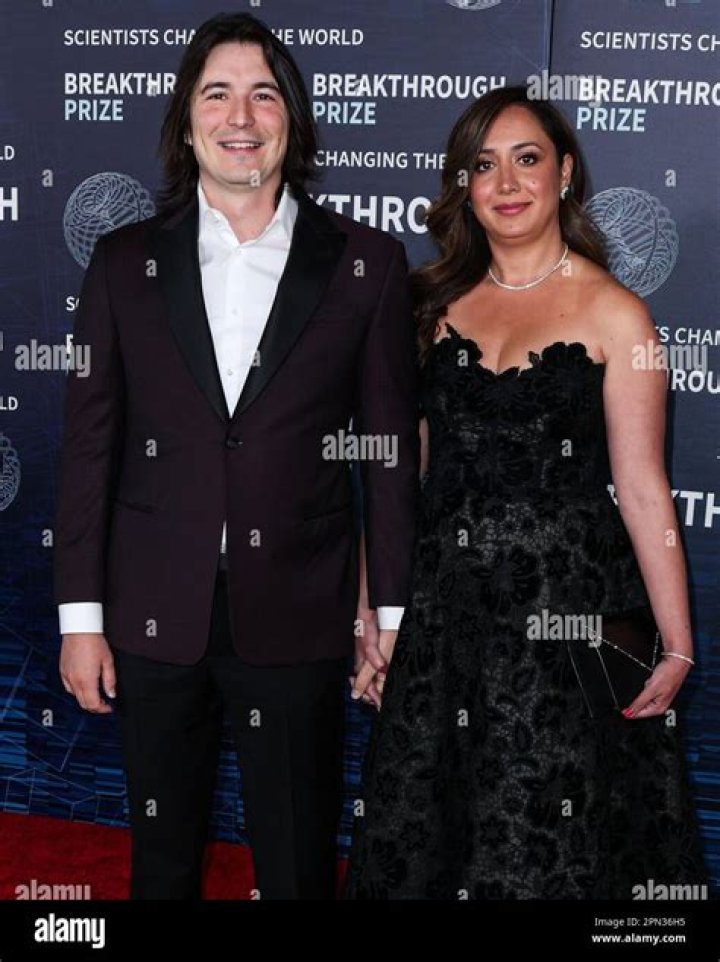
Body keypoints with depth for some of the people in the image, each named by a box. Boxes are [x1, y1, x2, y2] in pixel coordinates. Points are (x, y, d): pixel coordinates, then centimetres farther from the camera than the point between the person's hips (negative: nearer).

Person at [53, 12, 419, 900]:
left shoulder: (365, 264, -1)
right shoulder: (125, 262, 3)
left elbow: (391, 450, 1)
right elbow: (89, 446, 3)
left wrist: (394, 616, -1)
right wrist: (79, 616, 1)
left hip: (298, 620, -1)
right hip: (155, 619, 2)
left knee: (298, 865, 12)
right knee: (162, 857, 18)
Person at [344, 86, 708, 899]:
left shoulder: (612, 314, -4)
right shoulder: (437, 304, 8)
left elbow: (641, 490, -6)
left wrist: (677, 648, -8)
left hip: (565, 611, -4)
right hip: (443, 608, 4)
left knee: (544, 846, 7)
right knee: (418, 837, 14)